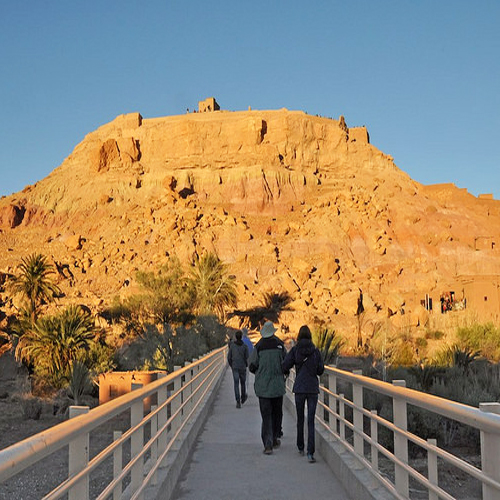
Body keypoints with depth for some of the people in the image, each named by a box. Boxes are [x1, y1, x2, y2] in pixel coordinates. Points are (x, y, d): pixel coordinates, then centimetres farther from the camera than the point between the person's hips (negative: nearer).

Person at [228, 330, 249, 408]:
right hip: (242, 367, 0)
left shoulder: (232, 345, -2)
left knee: (236, 384, -2)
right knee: (243, 382, 18)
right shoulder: (245, 346, -6)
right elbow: (246, 358, -7)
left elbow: (229, 357, 2)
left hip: (234, 367, 0)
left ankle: (238, 401, -13)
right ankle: (243, 398, 34)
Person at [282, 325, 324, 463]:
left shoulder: (295, 350, -4)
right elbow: (321, 370, 2)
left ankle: (300, 447, 29)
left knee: (300, 419, 17)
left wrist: (287, 371, 14)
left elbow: (285, 366, -9)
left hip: (299, 388, 0)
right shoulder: (315, 351, -1)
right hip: (313, 388, 0)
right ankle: (310, 452, -12)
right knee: (311, 421, -2)